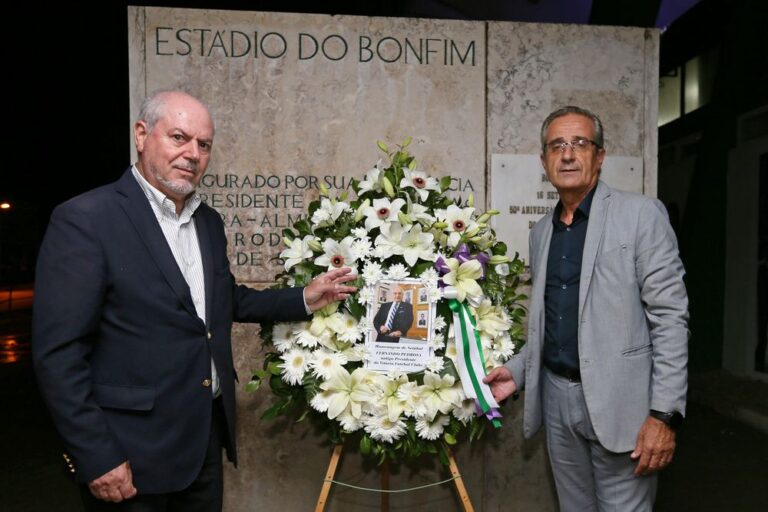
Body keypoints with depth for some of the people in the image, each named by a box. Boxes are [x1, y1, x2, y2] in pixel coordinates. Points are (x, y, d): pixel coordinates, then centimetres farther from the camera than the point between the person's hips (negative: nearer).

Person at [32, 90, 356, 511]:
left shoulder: (209, 222, 7)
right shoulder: (85, 219, -14)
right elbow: (58, 351, -16)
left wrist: (303, 300, 6)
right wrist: (97, 458, -16)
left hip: (208, 432, 7)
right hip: (134, 450, -6)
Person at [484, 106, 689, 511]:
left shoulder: (640, 214, -7)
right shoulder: (540, 232, 11)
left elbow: (670, 315, -12)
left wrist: (664, 413, -16)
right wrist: (518, 370, 6)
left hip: (616, 399, -5)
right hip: (556, 397, 6)